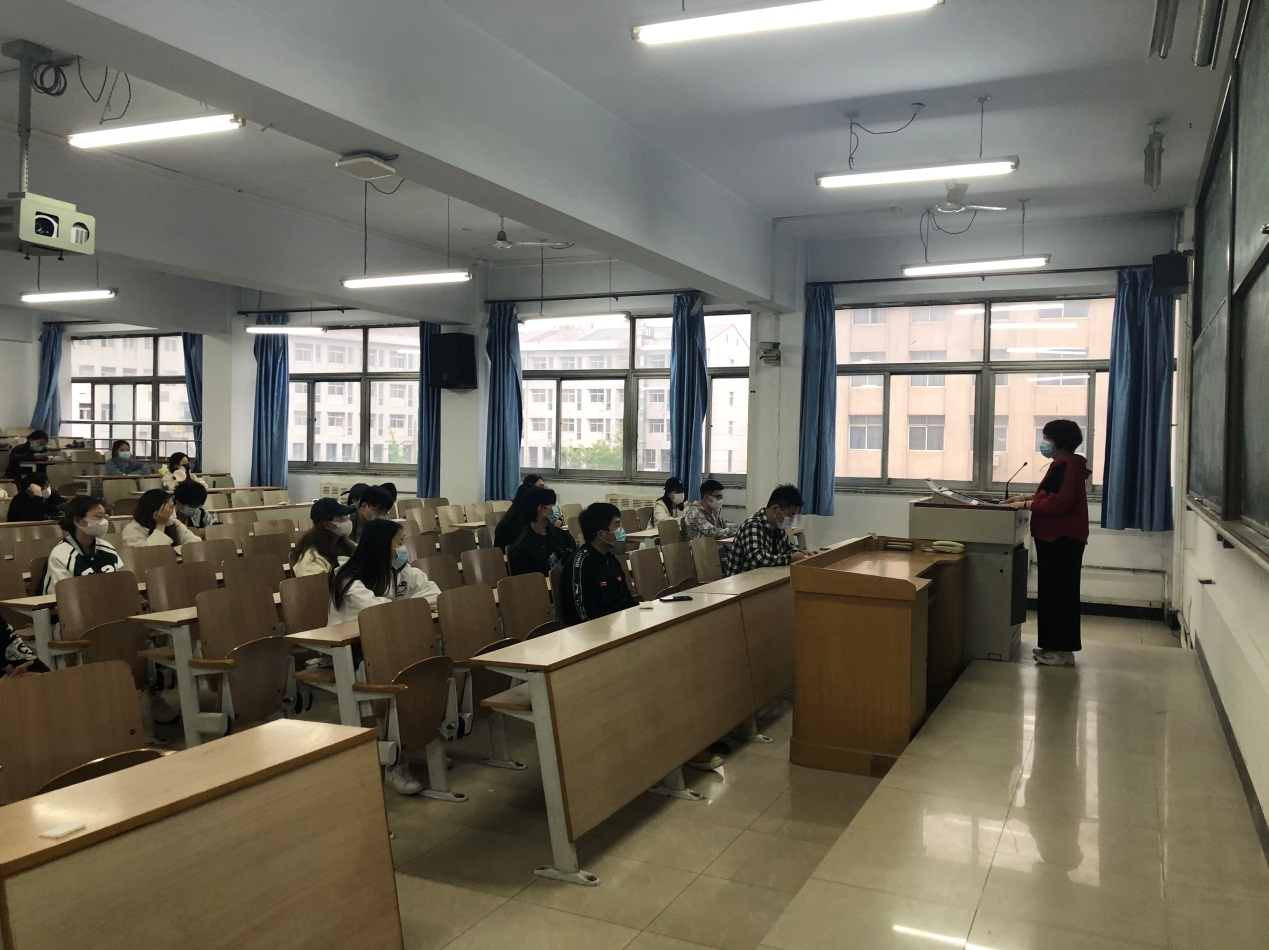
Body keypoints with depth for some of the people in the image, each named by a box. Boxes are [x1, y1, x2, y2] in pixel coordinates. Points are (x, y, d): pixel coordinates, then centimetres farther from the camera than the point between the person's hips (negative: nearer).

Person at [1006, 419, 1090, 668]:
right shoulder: (1060, 464, 17)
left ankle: (1064, 650, 0)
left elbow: (1060, 502, -25)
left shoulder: (1070, 466, -17)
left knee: (1060, 593, -6)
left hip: (1063, 539, -11)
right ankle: (1054, 645, 21)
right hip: (1053, 538, 11)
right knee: (1051, 592, 14)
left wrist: (1027, 505, -19)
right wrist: (1026, 497, 14)